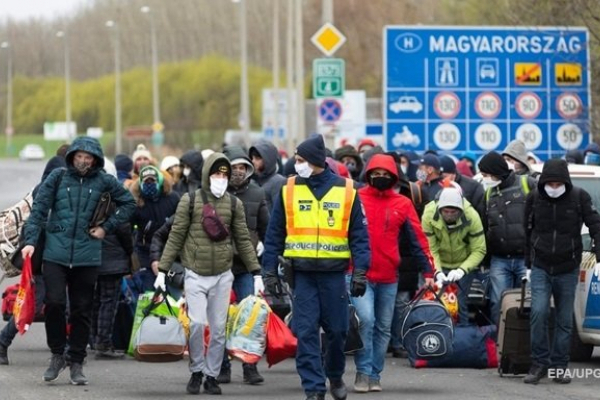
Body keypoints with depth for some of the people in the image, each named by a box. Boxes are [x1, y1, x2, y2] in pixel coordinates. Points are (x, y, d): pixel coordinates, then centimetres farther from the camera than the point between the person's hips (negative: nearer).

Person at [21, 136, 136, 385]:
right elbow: (39, 208, 2)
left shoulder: (104, 182, 4)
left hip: (87, 255, 1)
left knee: (82, 310, 6)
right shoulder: (58, 178, 3)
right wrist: (31, 240, -7)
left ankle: (76, 362, 16)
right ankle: (57, 353, 8)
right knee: (54, 303, -12)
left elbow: (128, 203, 15)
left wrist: (107, 227, 5)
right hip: (56, 252, -1)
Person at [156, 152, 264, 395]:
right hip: (195, 274, -2)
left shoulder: (234, 204, 5)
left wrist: (256, 273, 6)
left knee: (218, 328, 3)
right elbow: (175, 237, 0)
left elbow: (243, 240, 9)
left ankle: (212, 375, 14)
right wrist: (162, 270, -3)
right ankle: (196, 371, 4)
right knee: (197, 323, -14)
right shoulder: (190, 200, -2)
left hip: (222, 275, 2)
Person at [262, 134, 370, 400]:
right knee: (306, 332, -3)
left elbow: (359, 235, 3)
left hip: (334, 273, -1)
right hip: (302, 273, 1)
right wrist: (270, 271, 3)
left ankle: (335, 376, 31)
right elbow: (274, 235, 8)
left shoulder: (346, 191, 1)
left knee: (337, 330, 7)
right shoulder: (289, 190, 5)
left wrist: (360, 272, -5)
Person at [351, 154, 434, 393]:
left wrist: (428, 270, 4)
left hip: (389, 277, 3)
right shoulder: (355, 200, 0)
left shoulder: (402, 205, 5)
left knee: (383, 328, 9)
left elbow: (418, 239, 7)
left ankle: (375, 375, 19)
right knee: (365, 319, -17)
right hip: (359, 274, -3)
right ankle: (363, 372, -9)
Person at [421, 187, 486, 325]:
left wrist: (462, 270, -34)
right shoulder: (429, 216, -23)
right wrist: (437, 272, -33)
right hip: (439, 266, 1)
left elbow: (479, 250, -22)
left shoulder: (471, 217, -25)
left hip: (464, 265, -1)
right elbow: (430, 249, -18)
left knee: (459, 304, -11)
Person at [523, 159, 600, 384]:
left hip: (568, 270, 0)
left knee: (565, 320, 4)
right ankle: (539, 363, -6)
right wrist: (528, 264, 11)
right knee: (539, 312, -15)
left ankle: (559, 367, 12)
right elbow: (528, 232, 9)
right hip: (541, 269, 0)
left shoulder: (579, 197, -5)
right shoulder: (534, 198, -1)